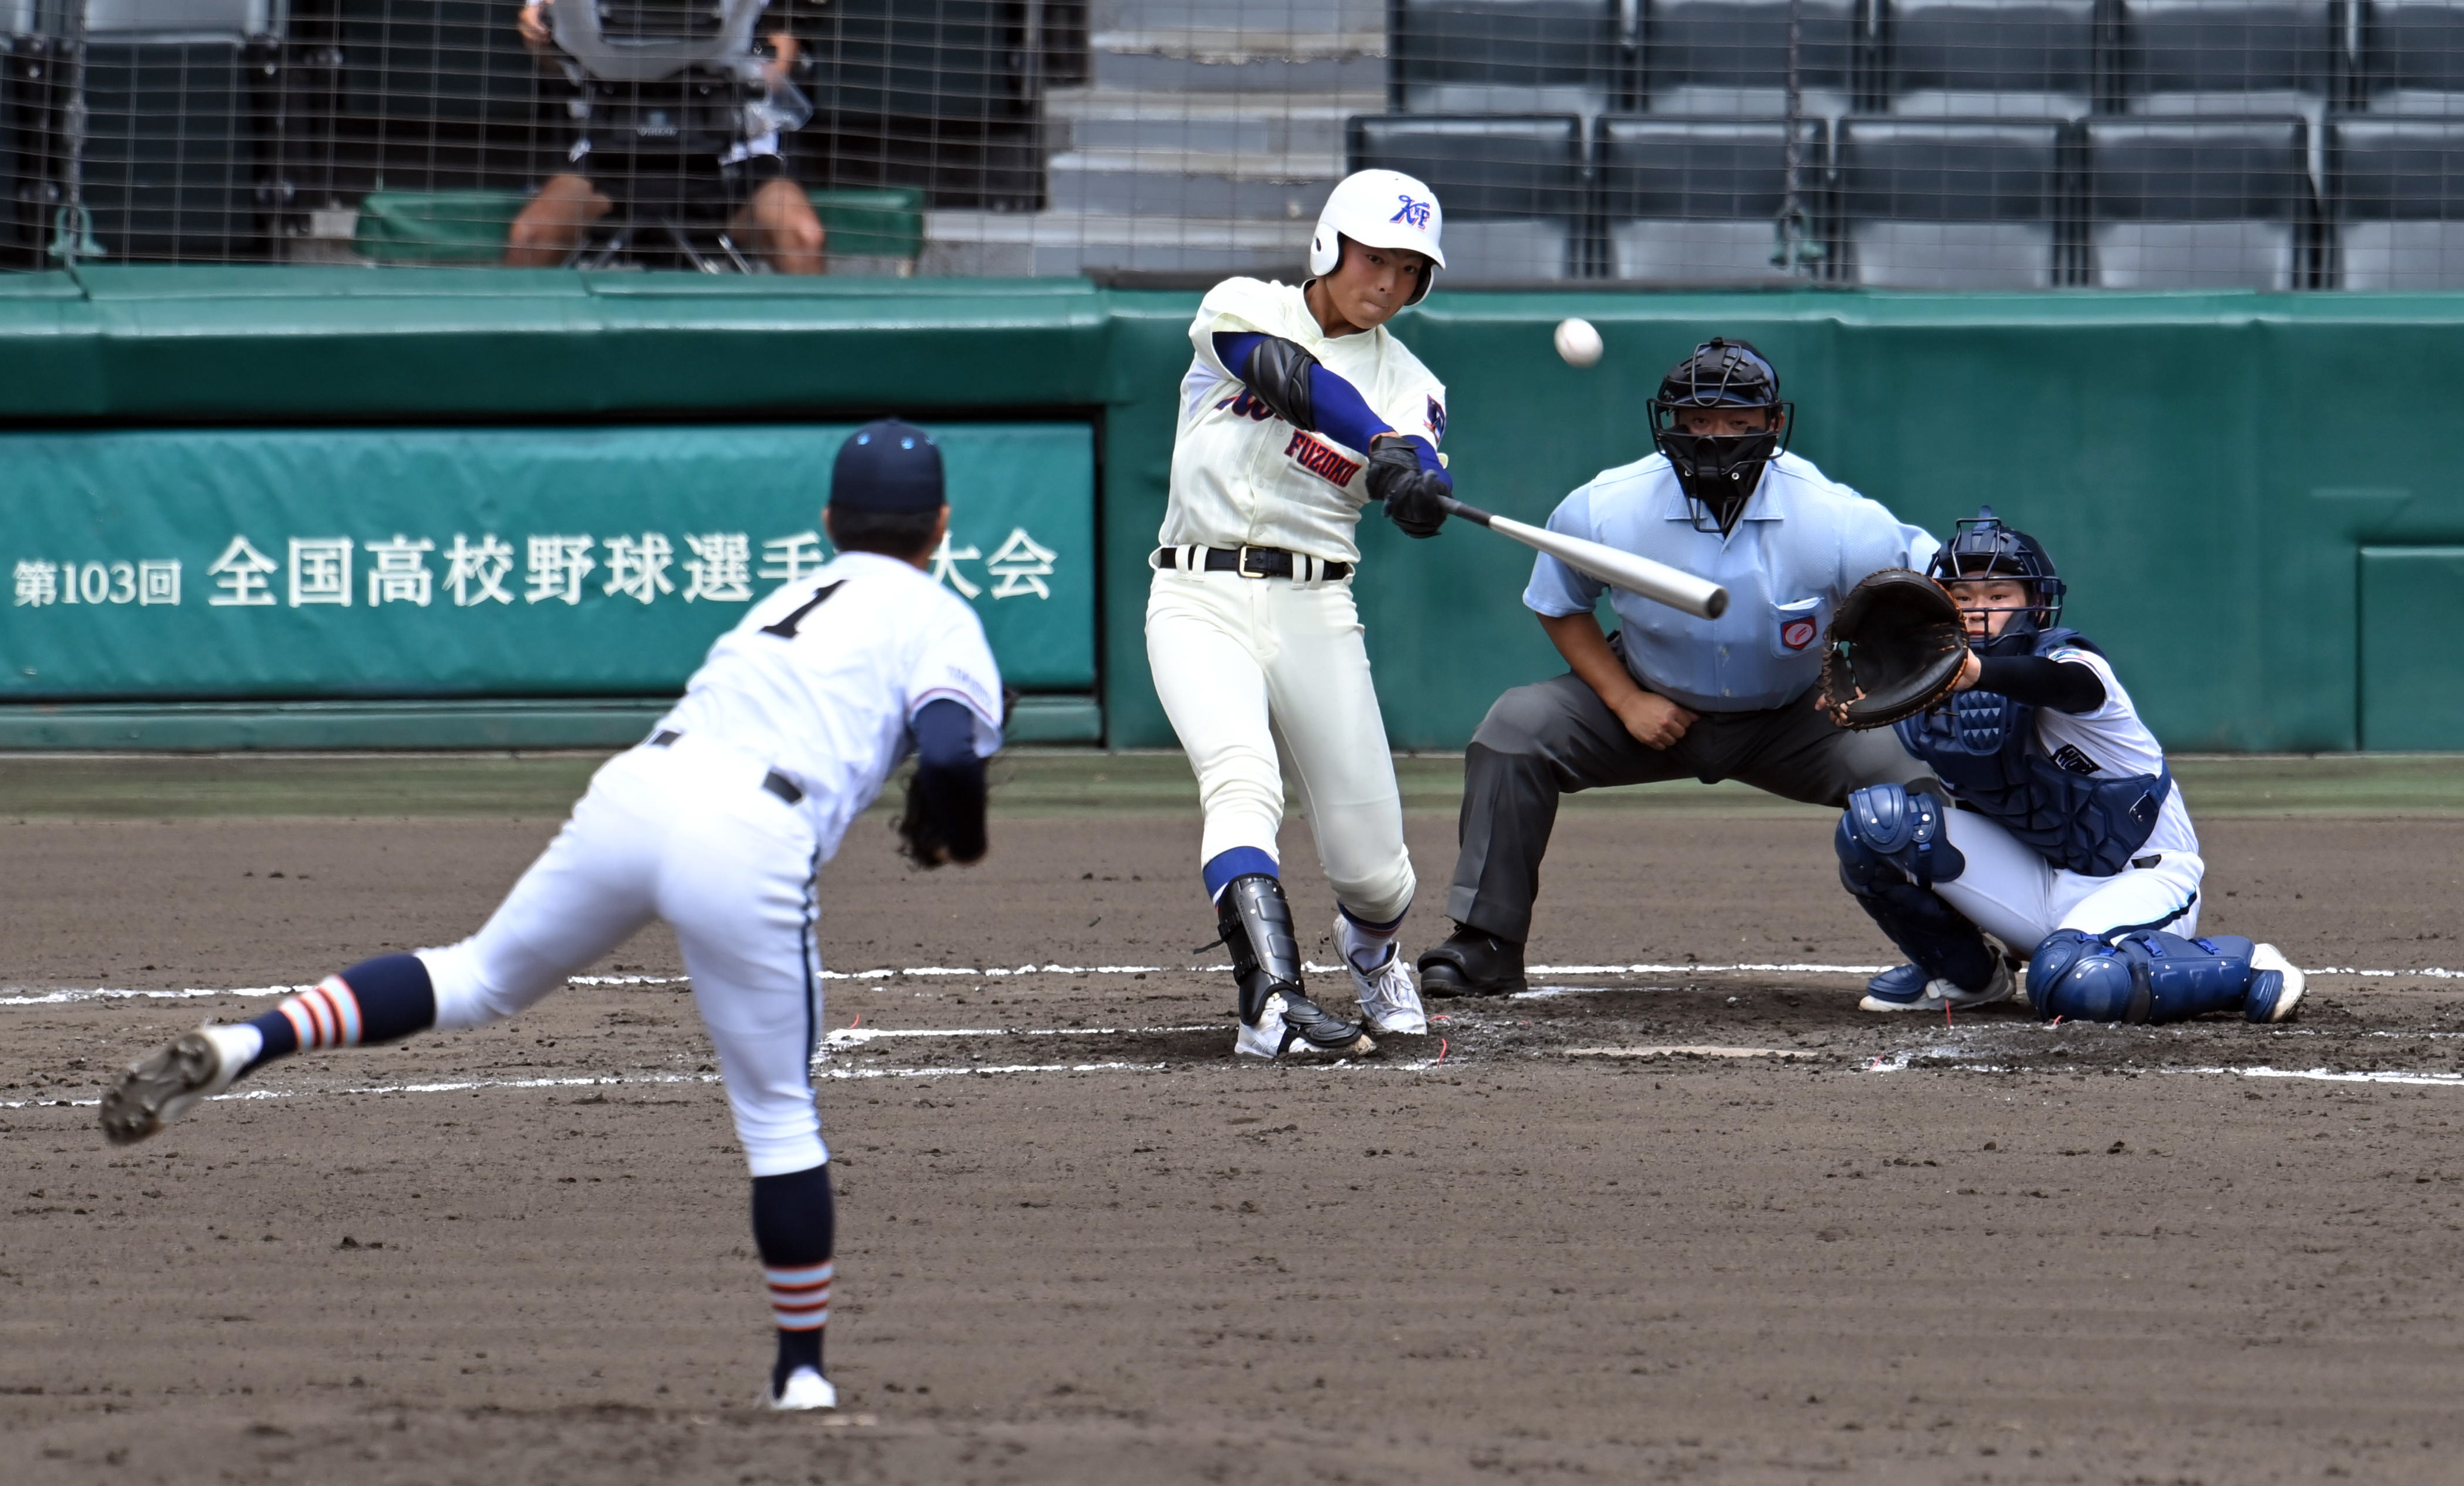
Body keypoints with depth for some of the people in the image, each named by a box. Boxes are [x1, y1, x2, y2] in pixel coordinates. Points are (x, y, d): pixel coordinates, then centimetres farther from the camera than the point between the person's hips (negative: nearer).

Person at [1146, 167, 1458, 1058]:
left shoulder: (1407, 384, 10)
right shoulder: (1244, 312, 3)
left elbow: (1414, 481, -12)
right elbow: (1292, 376, -19)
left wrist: (1418, 484, -37)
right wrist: (1383, 448, -36)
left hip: (1315, 613, 3)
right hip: (1200, 602, -3)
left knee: (1372, 869, 0)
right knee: (1244, 783, -29)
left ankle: (1371, 950, 36)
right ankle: (1273, 999, -42)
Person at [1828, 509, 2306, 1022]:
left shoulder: (2068, 661, -19)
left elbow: (2067, 684, -44)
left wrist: (1980, 672, -67)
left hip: (2144, 878, -6)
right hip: (2039, 880, 6)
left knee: (2075, 983, -38)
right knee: (1877, 818, -13)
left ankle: (2240, 965, -10)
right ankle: (1961, 972, 11)